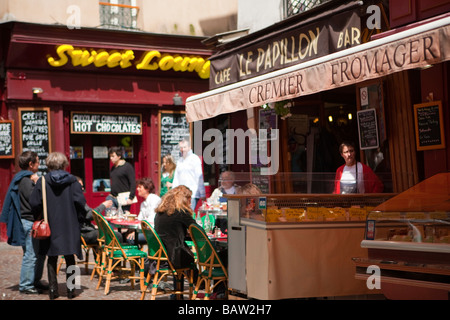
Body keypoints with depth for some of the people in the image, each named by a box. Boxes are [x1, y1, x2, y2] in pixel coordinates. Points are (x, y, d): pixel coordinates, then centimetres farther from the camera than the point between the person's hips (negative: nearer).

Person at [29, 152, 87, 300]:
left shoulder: (42, 181, -4)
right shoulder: (72, 180, -4)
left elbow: (34, 203, -6)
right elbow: (80, 201, -10)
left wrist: (38, 218, 11)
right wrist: (79, 215, 8)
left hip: (50, 225, 0)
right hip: (69, 226, 0)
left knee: (52, 259, 9)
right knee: (70, 258, 9)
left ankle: (53, 290, 8)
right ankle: (70, 289, 8)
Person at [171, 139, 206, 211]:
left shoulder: (194, 158, 0)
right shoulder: (180, 160, 18)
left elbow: (199, 177, -4)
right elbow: (176, 177, 20)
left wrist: (202, 194, -9)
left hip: (192, 194, -5)